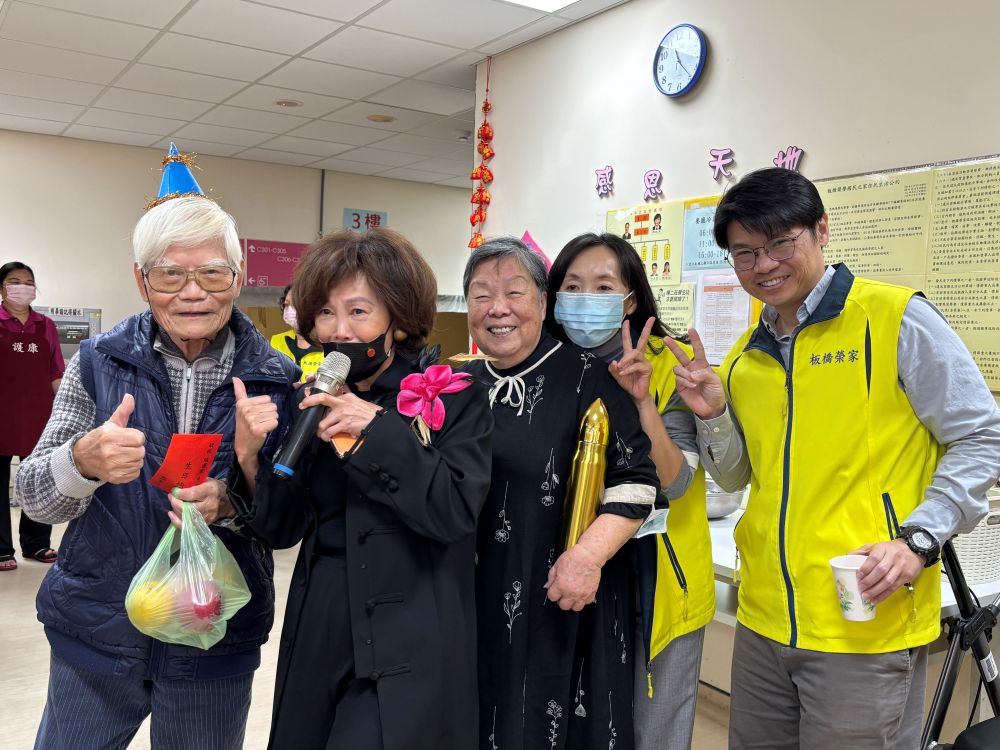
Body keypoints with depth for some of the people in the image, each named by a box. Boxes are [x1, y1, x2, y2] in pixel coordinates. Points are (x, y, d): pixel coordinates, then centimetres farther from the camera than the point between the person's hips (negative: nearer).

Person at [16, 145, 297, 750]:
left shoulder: (274, 378, -7)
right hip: (95, 632, 1)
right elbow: (34, 499, -5)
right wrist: (84, 460, -27)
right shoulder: (99, 362, -4)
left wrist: (231, 502, -25)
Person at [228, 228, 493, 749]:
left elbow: (456, 511, -19)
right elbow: (283, 529, 3)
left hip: (409, 646, -4)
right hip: (320, 635, 5)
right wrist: (250, 455, -14)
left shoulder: (453, 398, -8)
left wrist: (378, 427, -25)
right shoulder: (313, 400, 5)